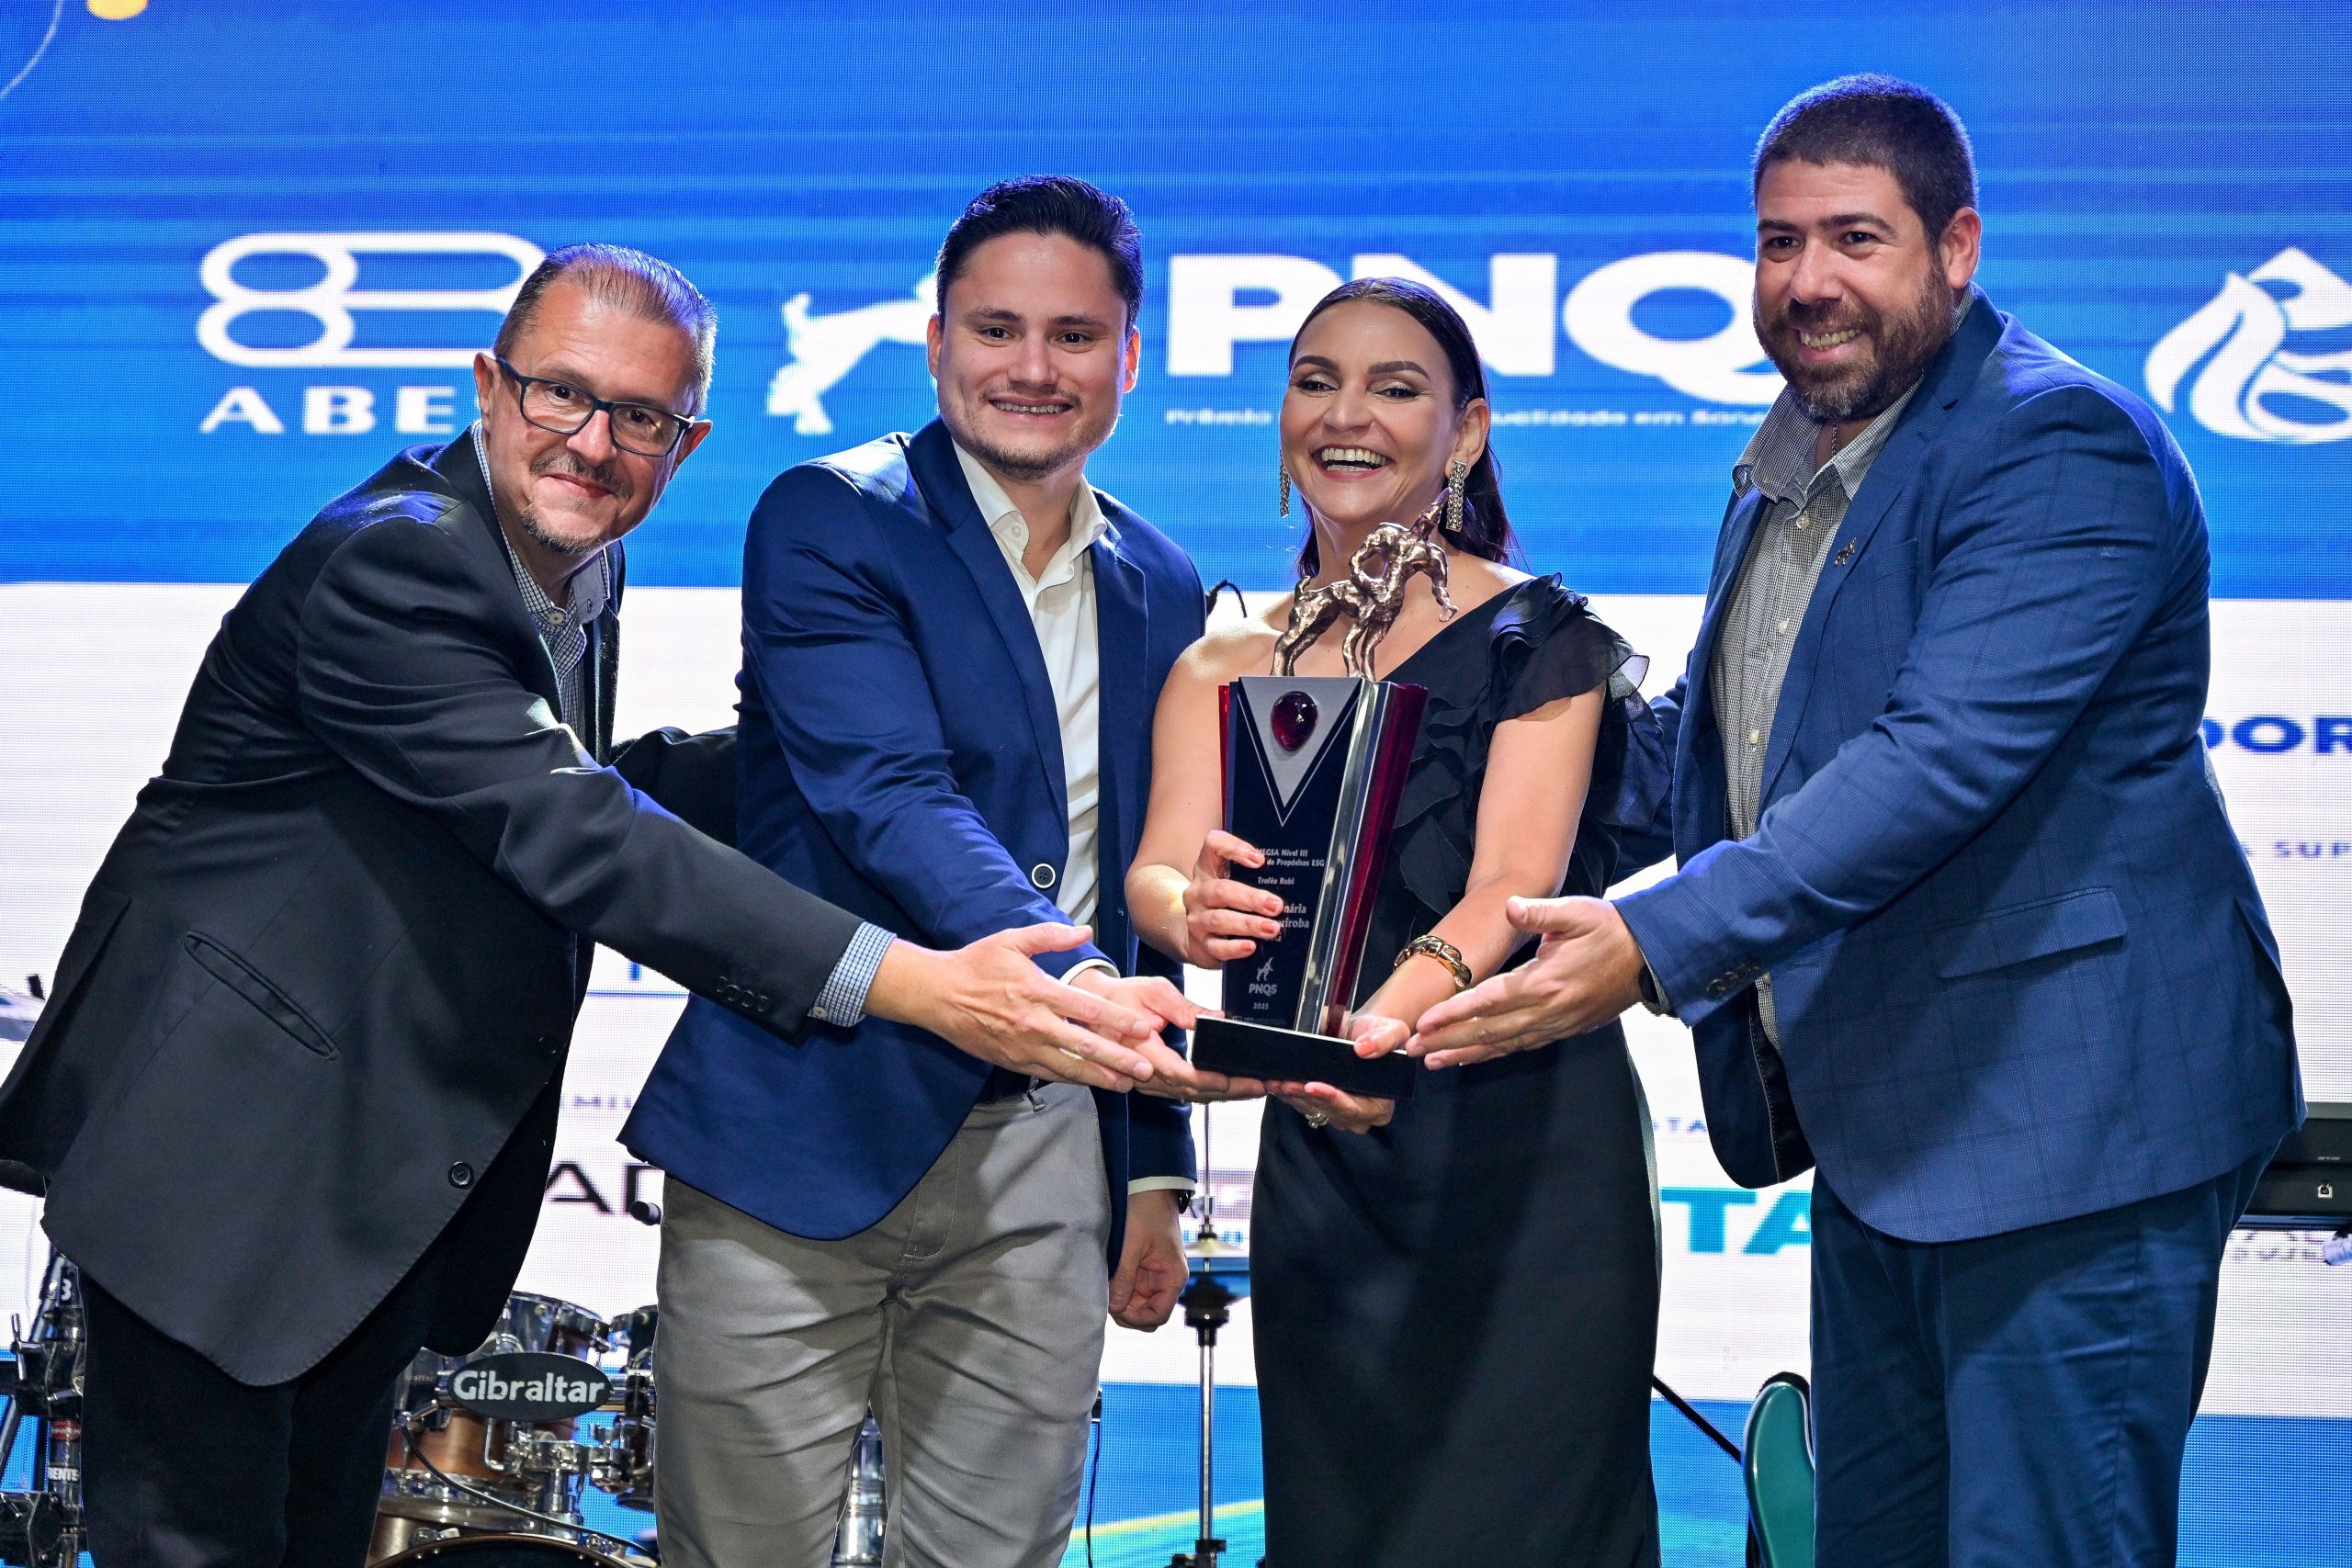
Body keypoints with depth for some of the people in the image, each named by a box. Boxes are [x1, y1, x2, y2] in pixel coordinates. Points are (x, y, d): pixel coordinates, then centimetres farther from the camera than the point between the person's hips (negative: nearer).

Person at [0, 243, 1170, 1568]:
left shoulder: (578, 570, 7)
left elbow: (584, 791, 20)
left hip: (387, 1180, 9)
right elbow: (579, 841, -32)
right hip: (229, 1151, -9)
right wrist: (915, 985, -39)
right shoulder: (393, 563, -23)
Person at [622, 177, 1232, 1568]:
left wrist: (1158, 1171, 16)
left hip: (1046, 1159, 5)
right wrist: (1074, 978, -33)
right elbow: (892, 799, -18)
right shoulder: (827, 525, -4)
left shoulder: (1163, 593, 13)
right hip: (806, 1138, -4)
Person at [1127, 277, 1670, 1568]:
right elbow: (1158, 870, -6)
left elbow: (1514, 883, -16)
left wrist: (1401, 1011, -37)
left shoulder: (1538, 635, -4)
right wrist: (1194, 914, -31)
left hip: (1528, 1157, -3)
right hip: (1320, 1172, 4)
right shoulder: (1224, 666, 8)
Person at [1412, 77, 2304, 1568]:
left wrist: (1656, 942, -33)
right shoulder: (1786, 467, 13)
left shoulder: (2061, 445, -17)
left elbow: (1943, 757, -29)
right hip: (1877, 1122, 10)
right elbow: (1724, 740, 26)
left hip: (2064, 1115, -9)